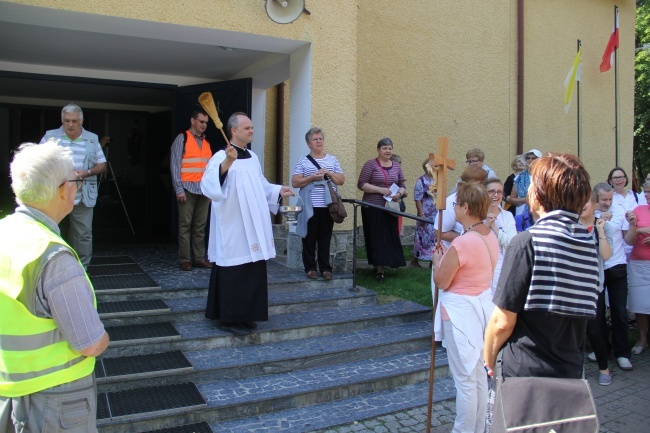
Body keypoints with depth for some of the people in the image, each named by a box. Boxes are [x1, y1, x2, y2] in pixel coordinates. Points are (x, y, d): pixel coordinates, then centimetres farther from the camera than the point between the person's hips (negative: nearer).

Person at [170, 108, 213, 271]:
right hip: (188, 189, -5)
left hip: (204, 190, 5)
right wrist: (179, 189, -12)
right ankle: (185, 259, 6)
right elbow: (175, 165, -6)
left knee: (200, 226, 8)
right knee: (185, 225, 0)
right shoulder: (182, 138, -1)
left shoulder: (206, 142, 15)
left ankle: (199, 258, 14)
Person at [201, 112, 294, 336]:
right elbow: (208, 186, -31)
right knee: (234, 273, -2)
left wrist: (278, 190, 9)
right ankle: (228, 319, 11)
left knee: (252, 272, 13)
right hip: (232, 229, -8)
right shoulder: (221, 157, -14)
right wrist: (227, 163, -44)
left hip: (253, 229, 9)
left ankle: (244, 315, 26)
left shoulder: (252, 157, 12)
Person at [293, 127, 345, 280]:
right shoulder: (303, 161, 3)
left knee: (325, 239, 6)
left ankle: (325, 268, 13)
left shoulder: (332, 160, 11)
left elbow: (341, 180, 8)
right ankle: (310, 268, 12)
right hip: (310, 208, -2)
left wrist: (329, 173, -8)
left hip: (328, 207, 2)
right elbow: (295, 182, -3)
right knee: (309, 239, 3)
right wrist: (312, 178, -16)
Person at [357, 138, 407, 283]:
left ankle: (381, 266, 19)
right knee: (376, 238, -1)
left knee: (390, 238, 4)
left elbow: (403, 185, 15)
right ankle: (379, 268, 7)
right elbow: (361, 184, -8)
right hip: (373, 208, -4)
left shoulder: (396, 166, 12)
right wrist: (380, 190, -17)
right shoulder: (370, 164, -3)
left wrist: (399, 193, -7)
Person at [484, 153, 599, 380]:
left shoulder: (527, 242, -18)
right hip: (572, 372, 6)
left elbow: (503, 322, -16)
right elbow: (585, 312, 9)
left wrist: (489, 360, -1)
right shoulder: (589, 242, 0)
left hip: (525, 373, -6)